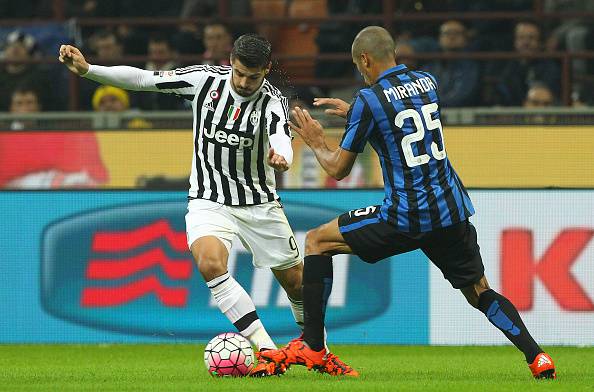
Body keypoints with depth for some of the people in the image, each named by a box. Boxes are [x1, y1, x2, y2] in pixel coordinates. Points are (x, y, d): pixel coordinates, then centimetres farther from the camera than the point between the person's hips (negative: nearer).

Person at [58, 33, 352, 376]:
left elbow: (281, 137, -37)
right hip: (209, 201, 0)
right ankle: (269, 351, -27)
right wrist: (87, 69, -19)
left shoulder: (273, 101, -16)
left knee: (296, 281, 4)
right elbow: (141, 79, -8)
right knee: (210, 262, -29)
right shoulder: (206, 80, -10)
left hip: (259, 203, 0)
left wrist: (281, 157, -62)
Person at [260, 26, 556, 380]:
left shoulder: (369, 100, -8)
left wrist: (316, 142, 20)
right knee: (480, 293, 20)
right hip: (453, 212, 6)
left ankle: (312, 347, 8)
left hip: (406, 217, -6)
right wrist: (352, 112, 39)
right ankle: (537, 357, 0)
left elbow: (339, 169, 0)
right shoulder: (429, 83, 10)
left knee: (317, 241, 11)